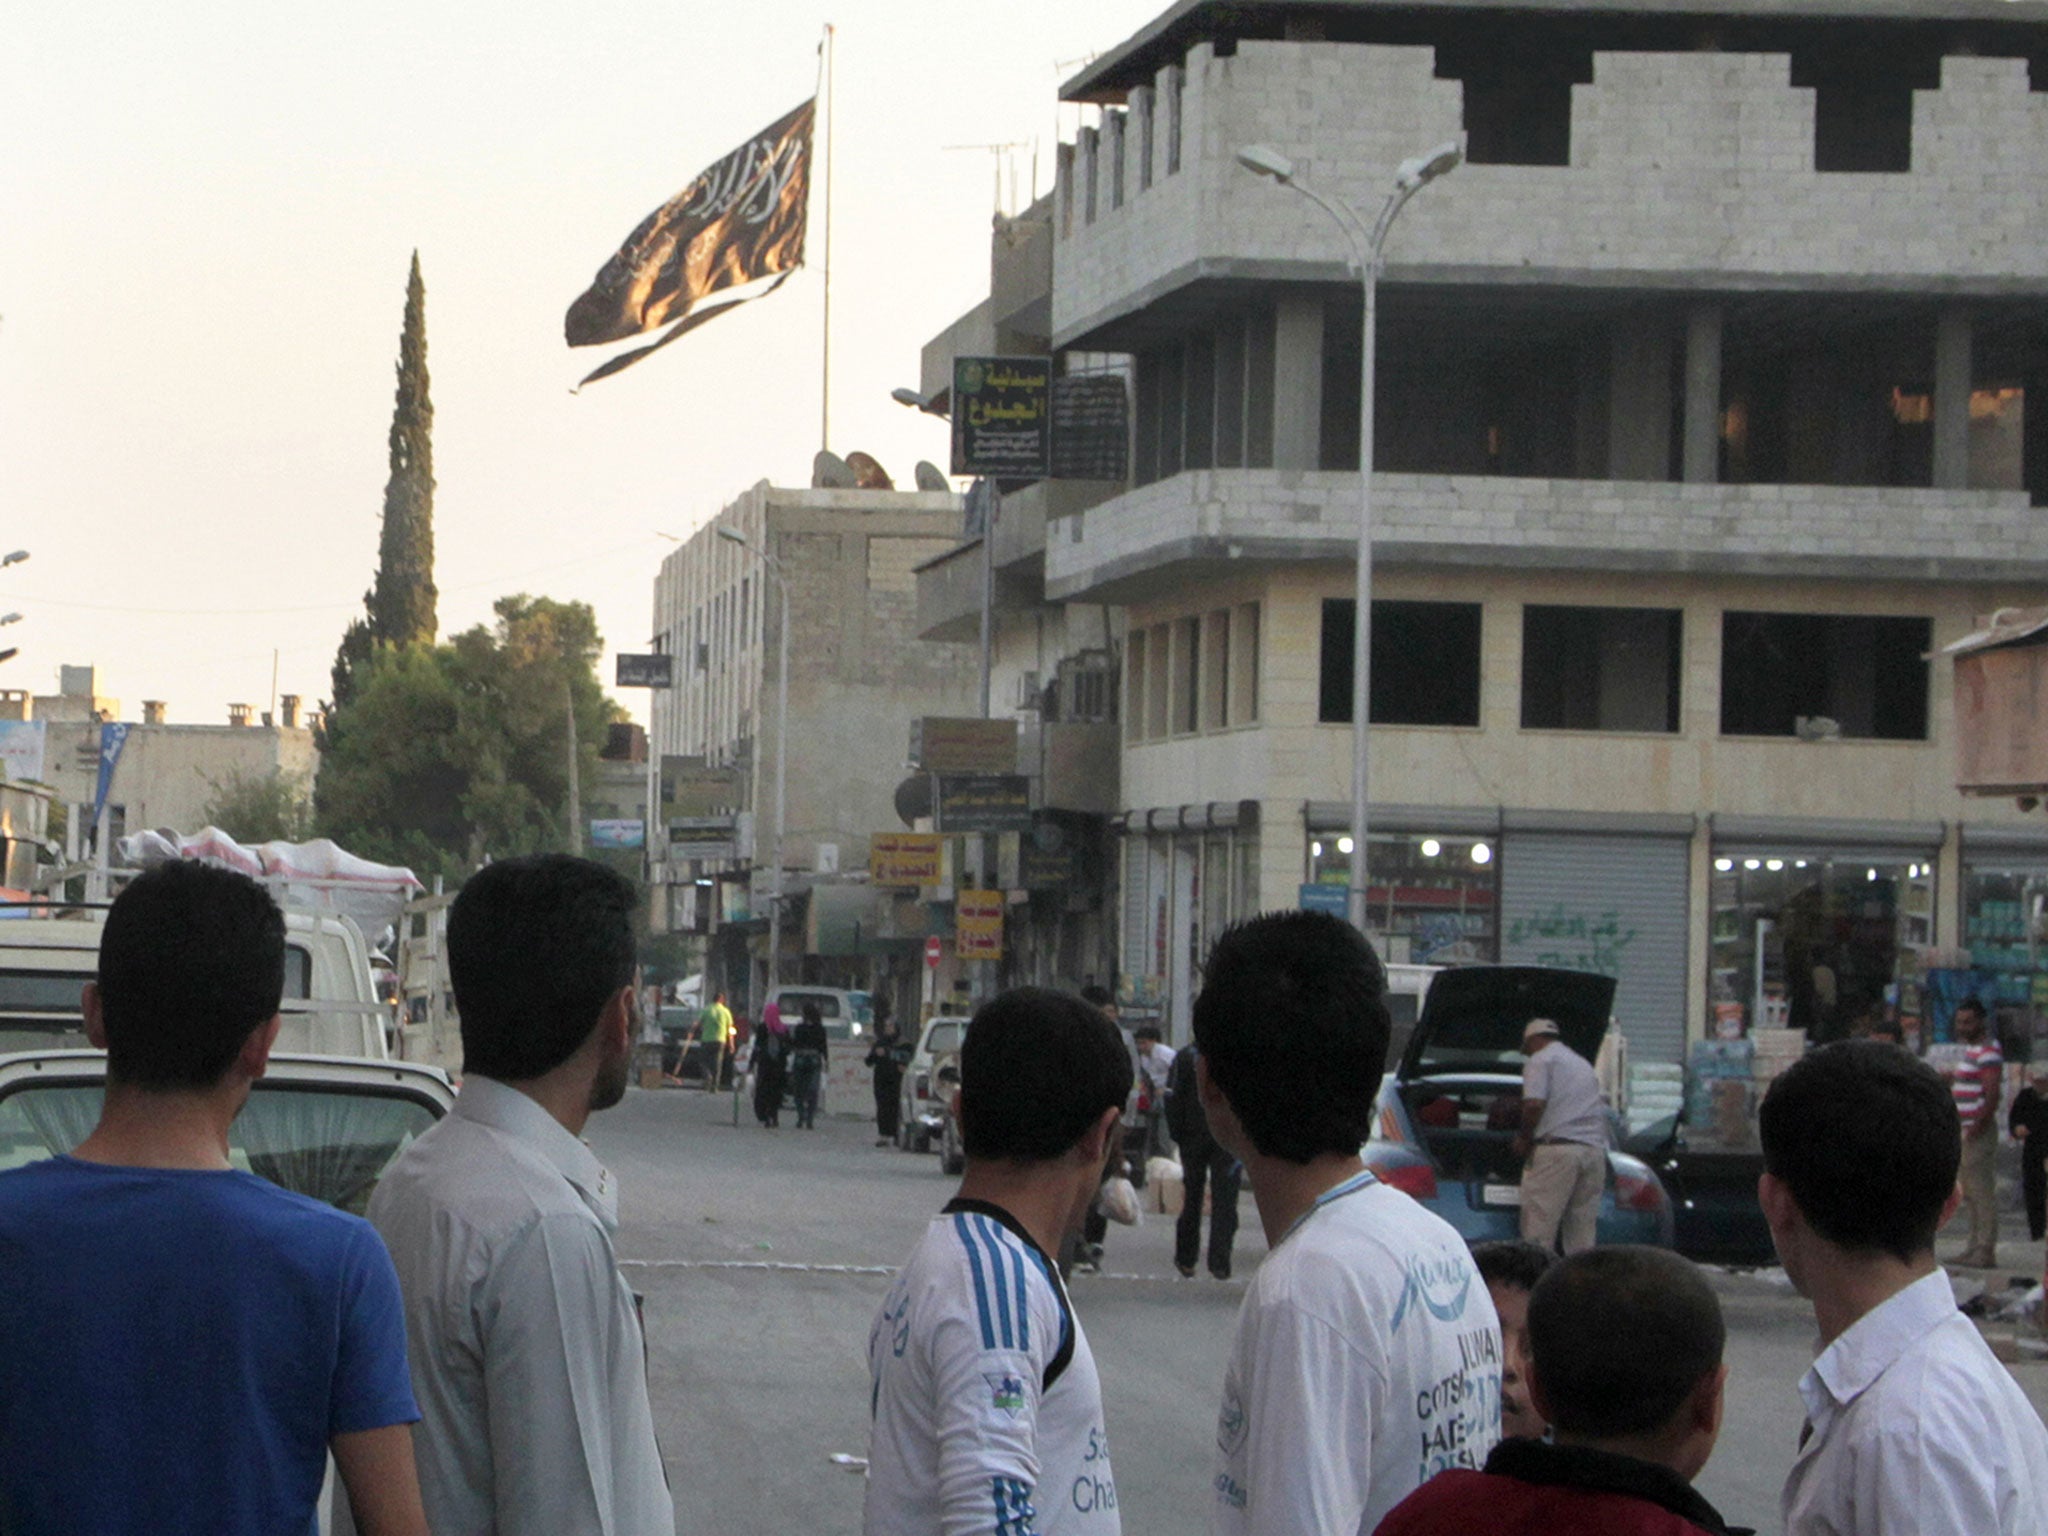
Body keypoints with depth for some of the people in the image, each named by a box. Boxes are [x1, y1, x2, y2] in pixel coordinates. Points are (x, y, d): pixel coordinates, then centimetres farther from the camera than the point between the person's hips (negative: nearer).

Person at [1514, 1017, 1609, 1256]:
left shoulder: (1540, 1060, 3)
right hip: (1594, 1149, 7)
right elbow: (1603, 1112, 27)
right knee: (1582, 1237, 7)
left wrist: (1524, 1138, 1)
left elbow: (1534, 1104, -13)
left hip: (1556, 1148, -7)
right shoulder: (1584, 1064, 28)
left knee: (1538, 1232, -9)